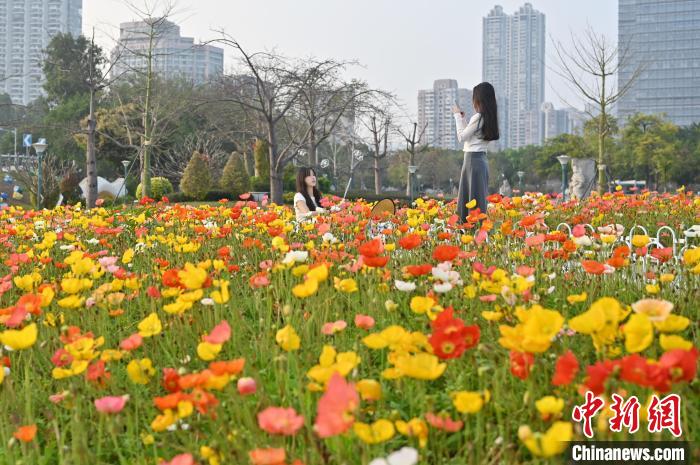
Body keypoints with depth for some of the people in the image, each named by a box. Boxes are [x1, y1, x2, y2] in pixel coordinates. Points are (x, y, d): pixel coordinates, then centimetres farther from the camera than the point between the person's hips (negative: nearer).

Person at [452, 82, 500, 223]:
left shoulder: (478, 117, -15)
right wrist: (461, 117, 21)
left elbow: (462, 137, -9)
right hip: (480, 159, 9)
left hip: (473, 160, -9)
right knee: (467, 197, 12)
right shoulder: (488, 117, 12)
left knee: (474, 199, -7)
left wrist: (457, 116, -1)